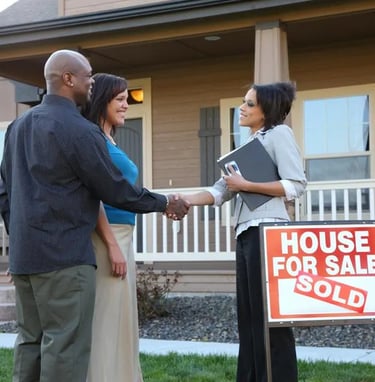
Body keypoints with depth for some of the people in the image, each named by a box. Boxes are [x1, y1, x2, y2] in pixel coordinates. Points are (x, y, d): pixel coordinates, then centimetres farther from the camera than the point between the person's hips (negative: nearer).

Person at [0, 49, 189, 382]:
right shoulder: (79, 129, -13)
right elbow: (115, 190, -9)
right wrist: (164, 204, 4)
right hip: (64, 255, -8)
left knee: (30, 341, 13)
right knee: (65, 344, -3)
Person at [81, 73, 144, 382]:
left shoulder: (111, 141, 18)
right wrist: (112, 245, -21)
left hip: (121, 236, 10)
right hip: (105, 238, -10)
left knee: (120, 316, 12)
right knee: (107, 317, -6)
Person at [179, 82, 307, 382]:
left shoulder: (279, 133, -1)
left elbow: (296, 185, -13)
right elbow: (222, 191, 14)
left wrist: (246, 185, -13)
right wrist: (186, 200, -1)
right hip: (246, 232, 9)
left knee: (268, 315, -7)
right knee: (249, 315, 8)